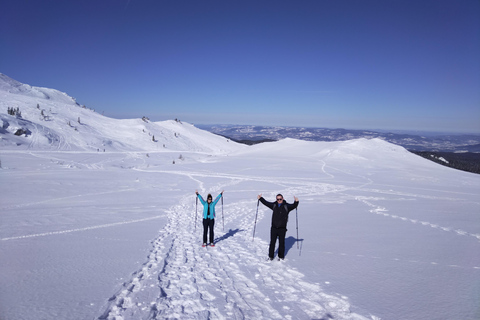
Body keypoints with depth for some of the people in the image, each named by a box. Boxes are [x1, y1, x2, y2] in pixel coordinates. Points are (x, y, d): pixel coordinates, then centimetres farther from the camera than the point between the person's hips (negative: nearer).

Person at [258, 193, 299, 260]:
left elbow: (293, 206, -14)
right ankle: (270, 256, 19)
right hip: (274, 228, 2)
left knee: (281, 243, 7)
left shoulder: (286, 206, -2)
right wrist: (260, 198, 8)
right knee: (272, 243, 7)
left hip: (282, 228, -2)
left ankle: (281, 256, 23)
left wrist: (296, 202, -32)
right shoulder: (274, 205, 7)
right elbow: (266, 203, 15)